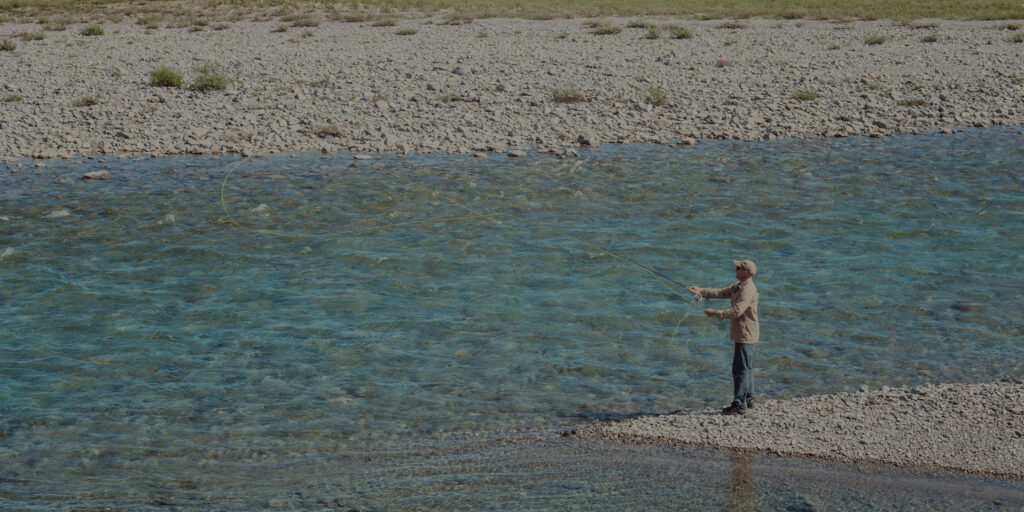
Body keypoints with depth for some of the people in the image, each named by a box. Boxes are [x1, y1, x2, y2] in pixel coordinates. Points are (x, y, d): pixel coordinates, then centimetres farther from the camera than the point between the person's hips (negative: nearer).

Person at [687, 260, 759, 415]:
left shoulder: (748, 290, -21)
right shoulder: (739, 286, 13)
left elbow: (736, 311, -28)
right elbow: (721, 292, 12)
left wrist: (715, 313, -21)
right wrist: (701, 290, 2)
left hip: (745, 335, -11)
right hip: (743, 334, 11)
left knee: (740, 369, -8)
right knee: (746, 368, 17)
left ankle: (739, 404, -6)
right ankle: (748, 400, 26)